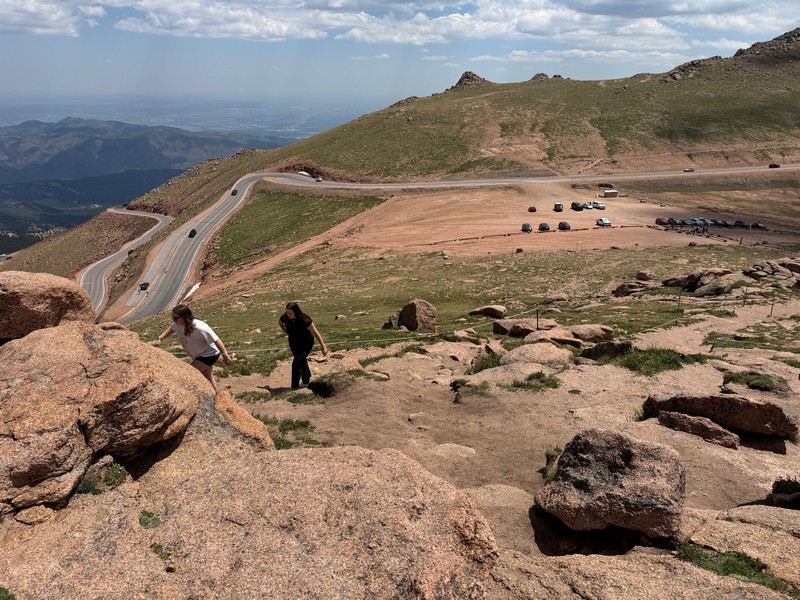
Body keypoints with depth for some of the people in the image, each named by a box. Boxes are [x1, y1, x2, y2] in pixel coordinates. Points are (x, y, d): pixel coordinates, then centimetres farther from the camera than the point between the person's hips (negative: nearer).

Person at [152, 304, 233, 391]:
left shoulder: (199, 328, -35)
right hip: (199, 356, 8)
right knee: (208, 378, 20)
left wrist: (225, 356, -25)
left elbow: (216, 340, -30)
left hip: (209, 354, -8)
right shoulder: (178, 324, -13)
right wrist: (159, 338, -4)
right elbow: (170, 329, 11)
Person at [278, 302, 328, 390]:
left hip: (306, 344, -5)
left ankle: (295, 387, -3)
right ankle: (306, 380, 46)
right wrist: (285, 331, -3)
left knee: (296, 363, -16)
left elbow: (316, 333, -24)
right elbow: (280, 322, 9)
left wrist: (323, 347, -22)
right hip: (294, 344, 5)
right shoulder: (285, 318, -18)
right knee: (301, 362, 22)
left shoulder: (304, 320, -31)